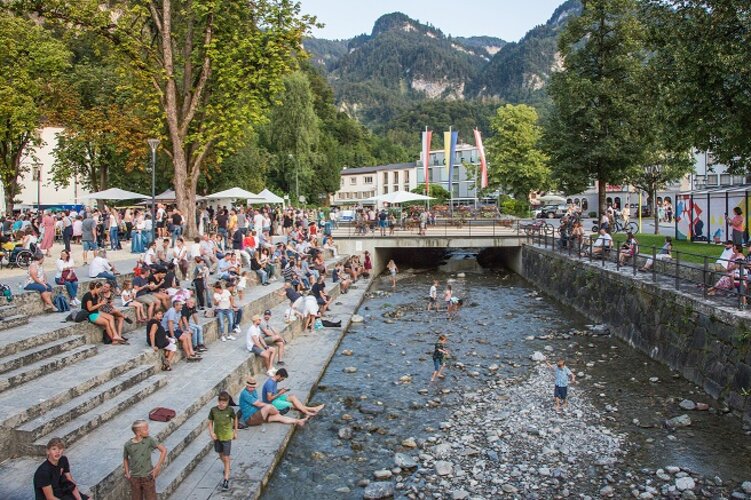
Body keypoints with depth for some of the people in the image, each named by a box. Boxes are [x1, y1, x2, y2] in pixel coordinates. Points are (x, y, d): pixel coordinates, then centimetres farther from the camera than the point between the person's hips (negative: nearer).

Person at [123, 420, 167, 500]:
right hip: (135, 478, 1)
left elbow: (164, 450, -15)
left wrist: (157, 467, -16)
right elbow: (125, 458, 10)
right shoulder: (128, 445, -9)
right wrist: (127, 473, 4)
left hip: (148, 477, -1)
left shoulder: (149, 440, -14)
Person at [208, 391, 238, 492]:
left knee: (226, 458, -3)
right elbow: (210, 422, -3)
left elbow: (235, 419, 1)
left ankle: (226, 480, 1)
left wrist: (235, 432, 7)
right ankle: (227, 468, 52)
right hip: (217, 437, 3)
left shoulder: (230, 410, -17)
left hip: (227, 437, -3)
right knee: (221, 455, 23)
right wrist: (211, 433, -16)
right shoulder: (213, 410, -15)